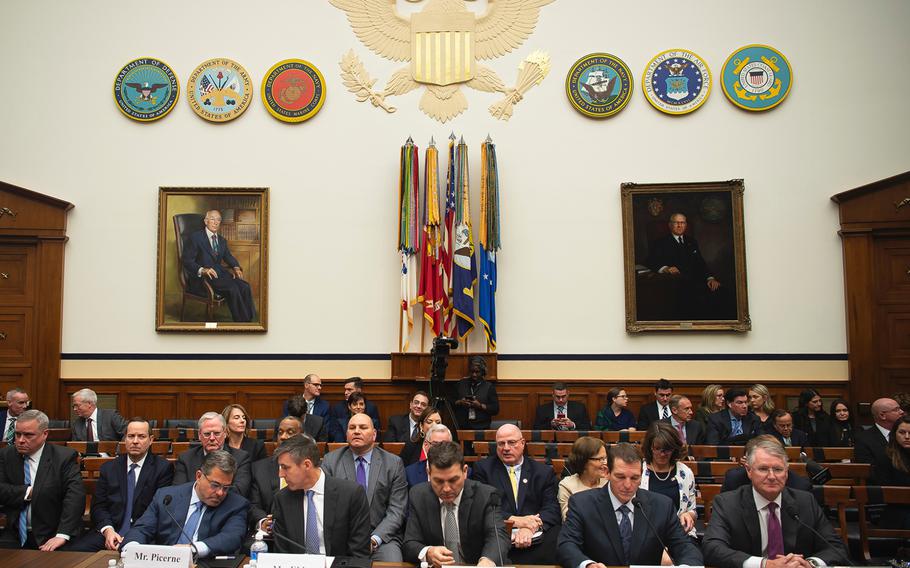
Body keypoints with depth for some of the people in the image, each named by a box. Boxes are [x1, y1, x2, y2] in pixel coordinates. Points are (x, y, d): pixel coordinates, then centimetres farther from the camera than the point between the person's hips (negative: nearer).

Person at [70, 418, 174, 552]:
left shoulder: (163, 468, 3)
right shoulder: (109, 468, 16)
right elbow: (98, 506, 11)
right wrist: (108, 530, -9)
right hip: (108, 532, 4)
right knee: (74, 551, -22)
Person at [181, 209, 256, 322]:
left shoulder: (222, 240, 21)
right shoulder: (195, 237, -1)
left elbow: (228, 257, 19)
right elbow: (187, 261, -7)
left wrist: (236, 267, -6)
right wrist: (202, 270, -27)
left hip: (220, 273, 6)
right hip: (201, 278, -6)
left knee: (245, 286, -22)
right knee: (233, 288, -31)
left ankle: (251, 319, -23)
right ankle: (241, 320, -24)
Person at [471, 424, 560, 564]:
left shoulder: (544, 472, 14)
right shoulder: (482, 468, 11)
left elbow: (552, 509, 3)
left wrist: (531, 527, -18)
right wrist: (514, 520, -15)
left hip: (536, 536, 2)